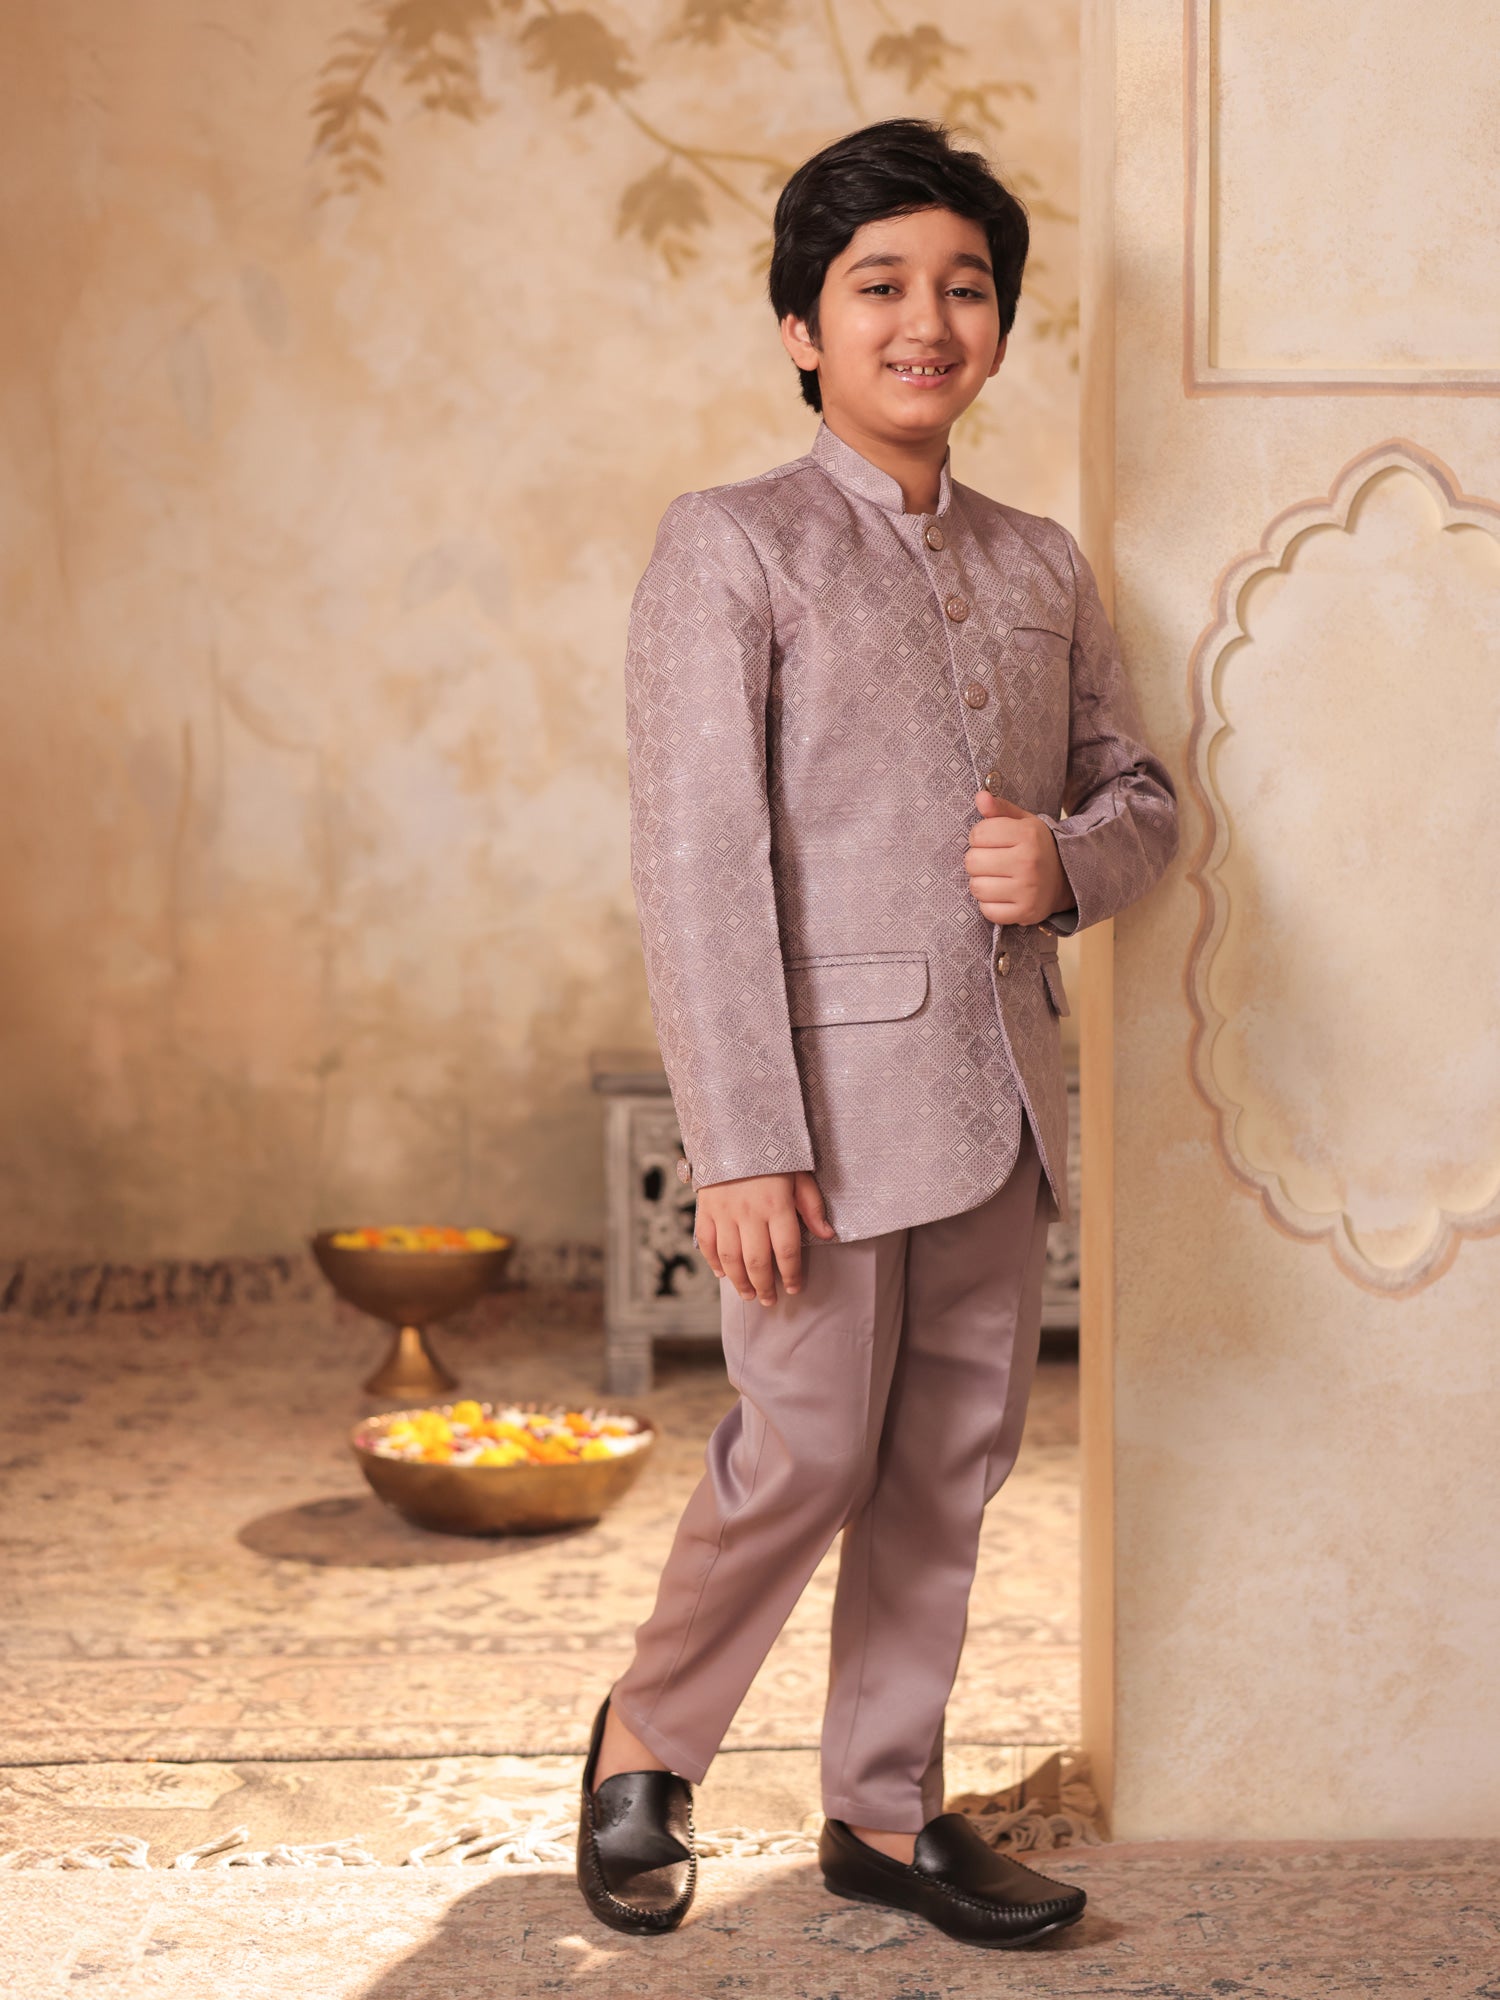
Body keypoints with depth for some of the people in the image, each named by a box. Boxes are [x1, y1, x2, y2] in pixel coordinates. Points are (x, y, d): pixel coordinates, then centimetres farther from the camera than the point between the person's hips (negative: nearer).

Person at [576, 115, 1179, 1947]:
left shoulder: (1040, 565, 13)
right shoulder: (730, 547, -5)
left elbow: (1141, 792, 20)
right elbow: (697, 864, -11)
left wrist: (1071, 858, -6)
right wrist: (741, 1144, -17)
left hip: (1000, 1101, 6)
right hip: (830, 1090, -6)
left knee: (952, 1460, 10)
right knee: (805, 1457, -2)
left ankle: (885, 1808, 25)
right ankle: (644, 1747, 23)